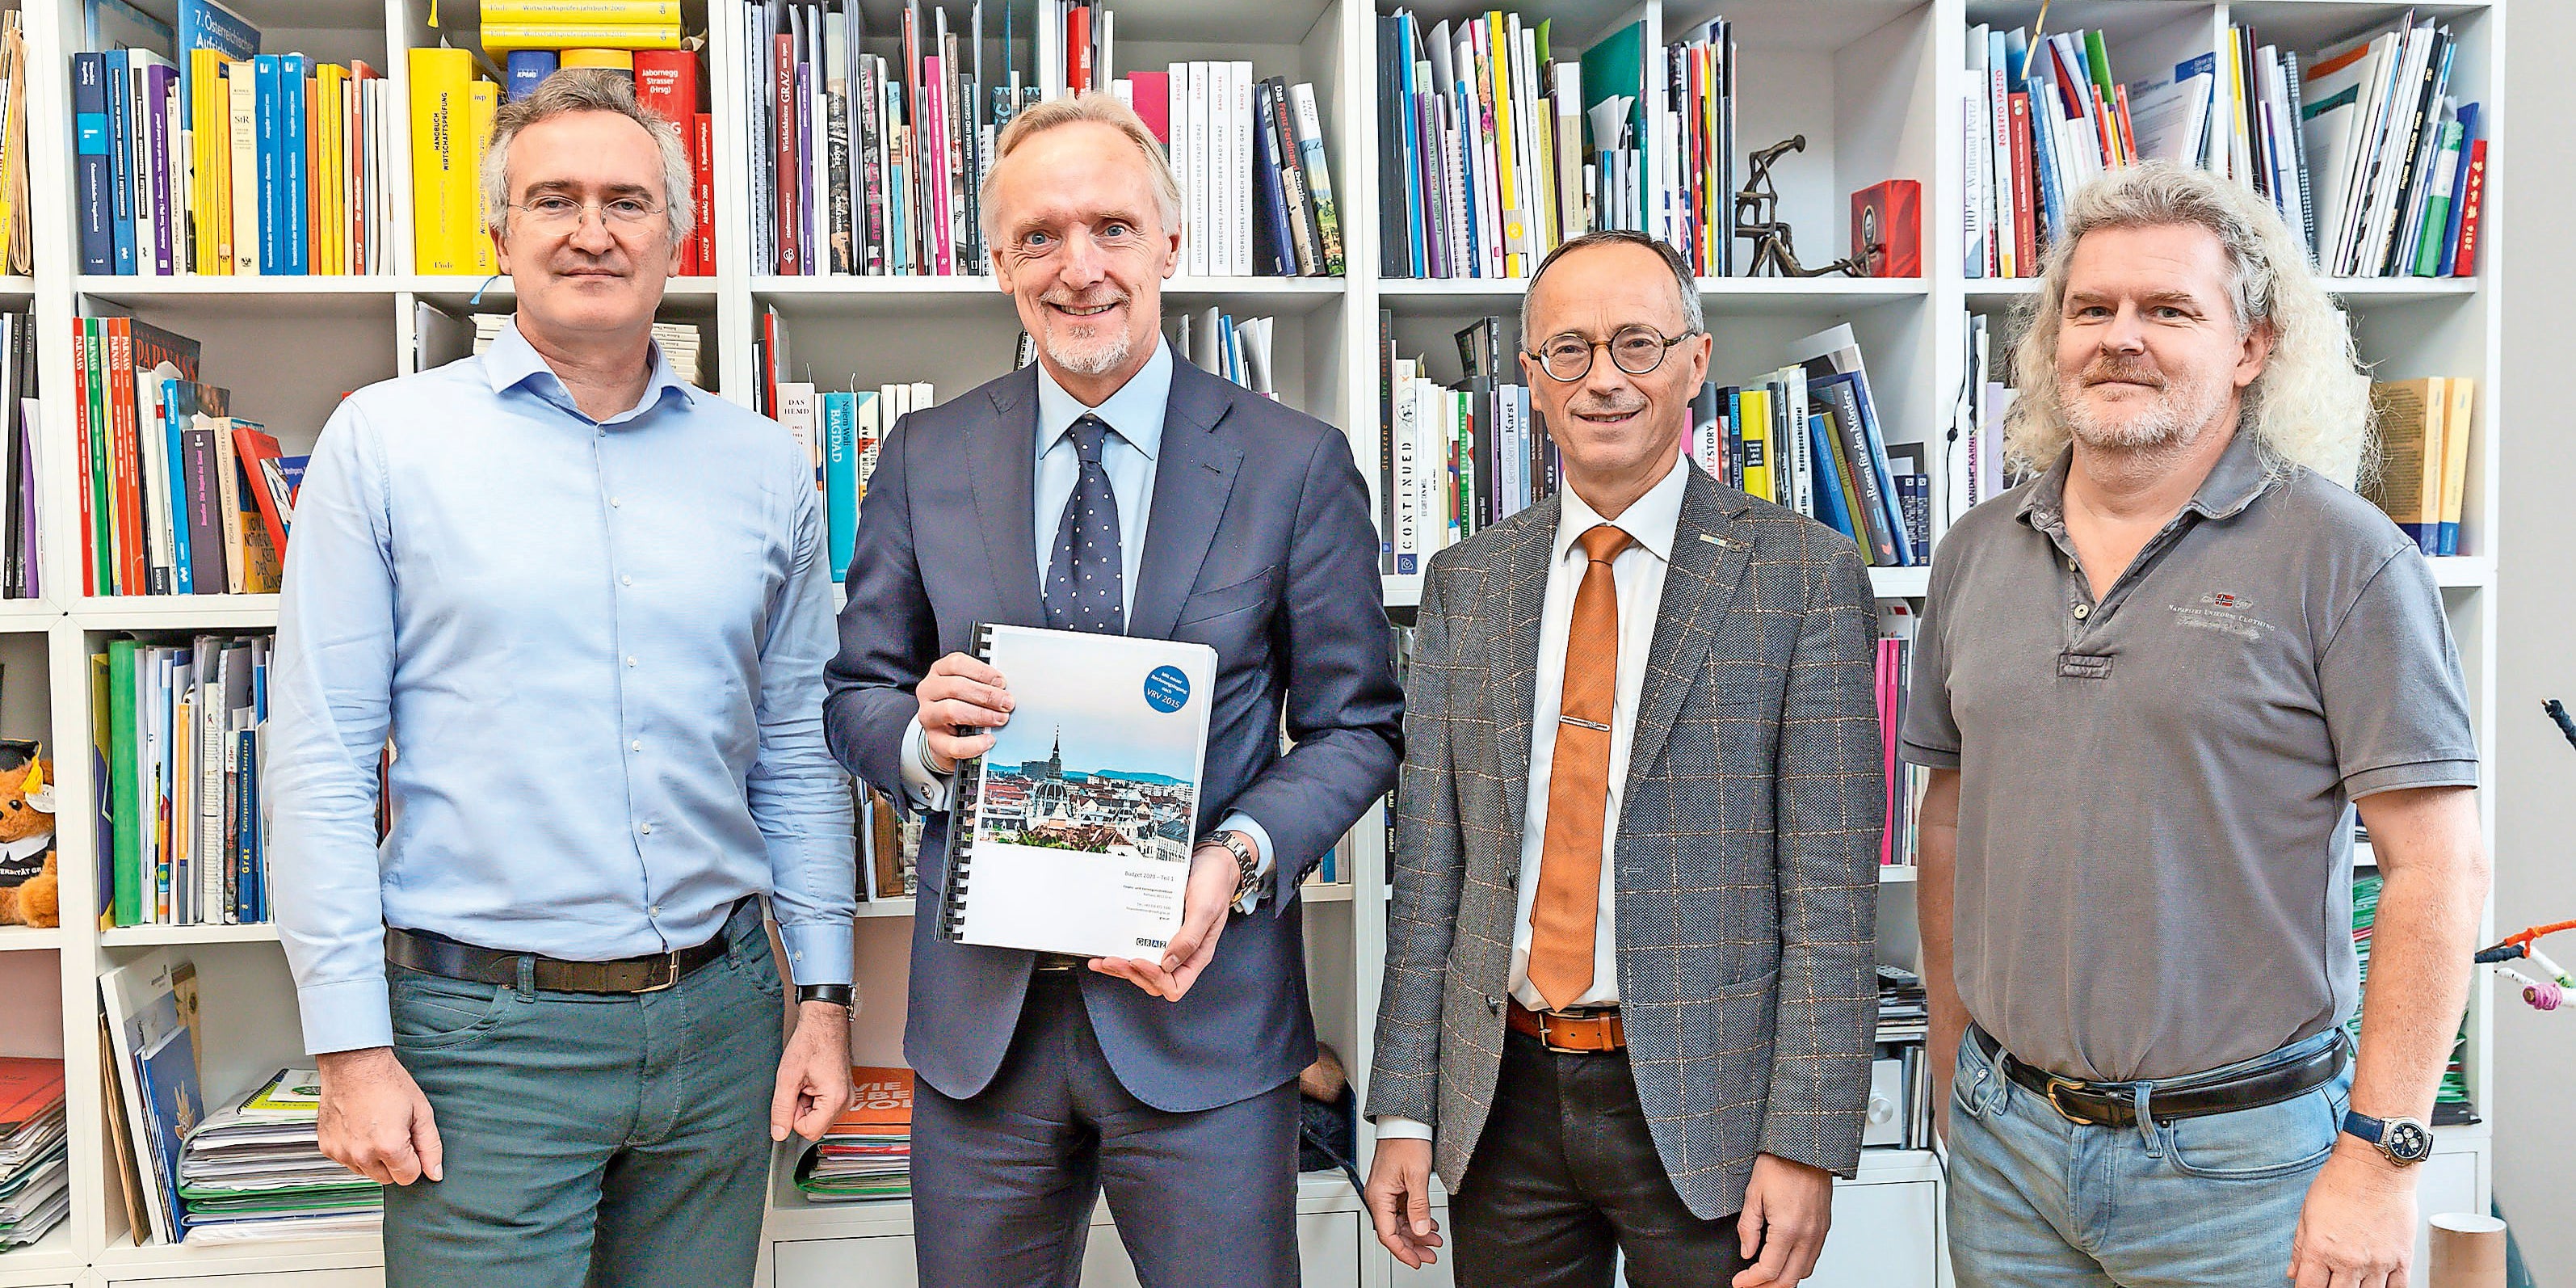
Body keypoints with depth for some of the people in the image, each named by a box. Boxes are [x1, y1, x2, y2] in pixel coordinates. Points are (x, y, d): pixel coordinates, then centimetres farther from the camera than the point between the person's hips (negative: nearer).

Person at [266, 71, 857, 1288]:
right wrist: (353, 1046, -9)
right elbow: (318, 762, -5)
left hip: (718, 1015, 3)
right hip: (483, 1034, -3)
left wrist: (824, 994, 7)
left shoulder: (763, 467, 6)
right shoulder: (383, 441, -2)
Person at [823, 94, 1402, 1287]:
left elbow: (1355, 725, 0)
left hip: (1201, 1003, -2)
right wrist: (920, 735, -14)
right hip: (979, 1013, 2)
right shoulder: (926, 458, 4)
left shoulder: (1296, 463, -3)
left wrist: (1240, 857, -17)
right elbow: (857, 691, 9)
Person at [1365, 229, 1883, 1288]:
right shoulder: (1466, 584, 6)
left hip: (1702, 1109, -3)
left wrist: (1806, 1143, -12)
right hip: (1502, 1098, 3)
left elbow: (1831, 880, -8)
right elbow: (1429, 862, 5)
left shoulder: (1806, 574, -5)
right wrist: (1404, 1112, 3)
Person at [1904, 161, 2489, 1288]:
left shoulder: (2342, 556, -9)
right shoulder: (1978, 554, 5)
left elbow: (2437, 867, -11)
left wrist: (2380, 1155, -14)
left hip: (2239, 1153, -4)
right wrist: (1957, 1073, 11)